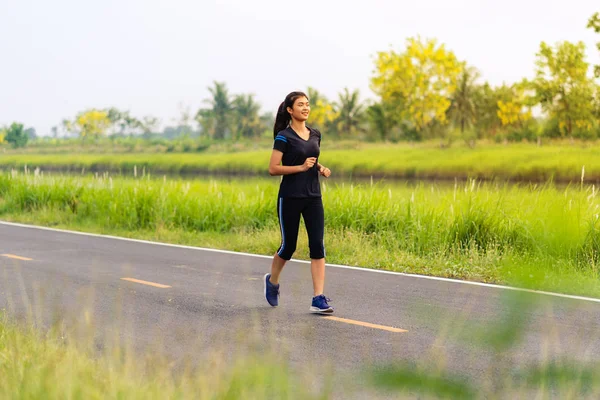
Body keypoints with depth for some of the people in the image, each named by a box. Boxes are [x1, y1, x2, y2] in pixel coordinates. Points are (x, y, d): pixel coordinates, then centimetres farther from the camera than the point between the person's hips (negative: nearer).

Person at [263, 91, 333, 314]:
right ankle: (272, 281, 36)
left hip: (313, 197, 5)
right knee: (289, 245, 6)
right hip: (290, 198, -5)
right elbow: (273, 169, -12)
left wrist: (321, 168, 3)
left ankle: (318, 299, -9)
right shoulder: (284, 137, -8)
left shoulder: (315, 135, 10)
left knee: (317, 245, -7)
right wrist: (301, 167, -21)